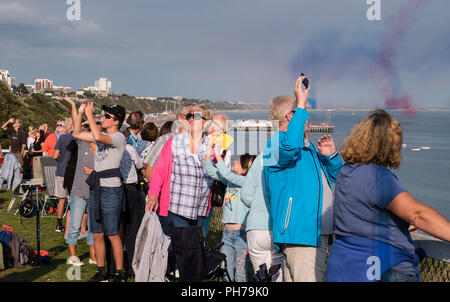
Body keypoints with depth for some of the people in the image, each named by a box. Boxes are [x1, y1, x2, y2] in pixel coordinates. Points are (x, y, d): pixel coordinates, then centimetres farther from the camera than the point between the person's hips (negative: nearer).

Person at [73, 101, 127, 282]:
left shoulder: (119, 138, -10)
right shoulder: (102, 136, 15)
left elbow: (98, 137, -28)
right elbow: (77, 134, 20)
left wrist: (90, 115, -20)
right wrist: (80, 112, 9)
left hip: (111, 189, -8)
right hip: (95, 188, 8)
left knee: (113, 235, -5)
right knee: (97, 234, 10)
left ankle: (119, 274, 3)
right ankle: (100, 272, 19)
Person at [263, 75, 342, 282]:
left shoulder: (308, 147, 23)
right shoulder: (277, 144, -8)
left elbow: (334, 177, 31)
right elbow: (290, 146, -34)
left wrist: (331, 156, 8)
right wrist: (301, 104, -26)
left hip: (317, 232, 10)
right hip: (300, 234, -10)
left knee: (292, 279, 14)